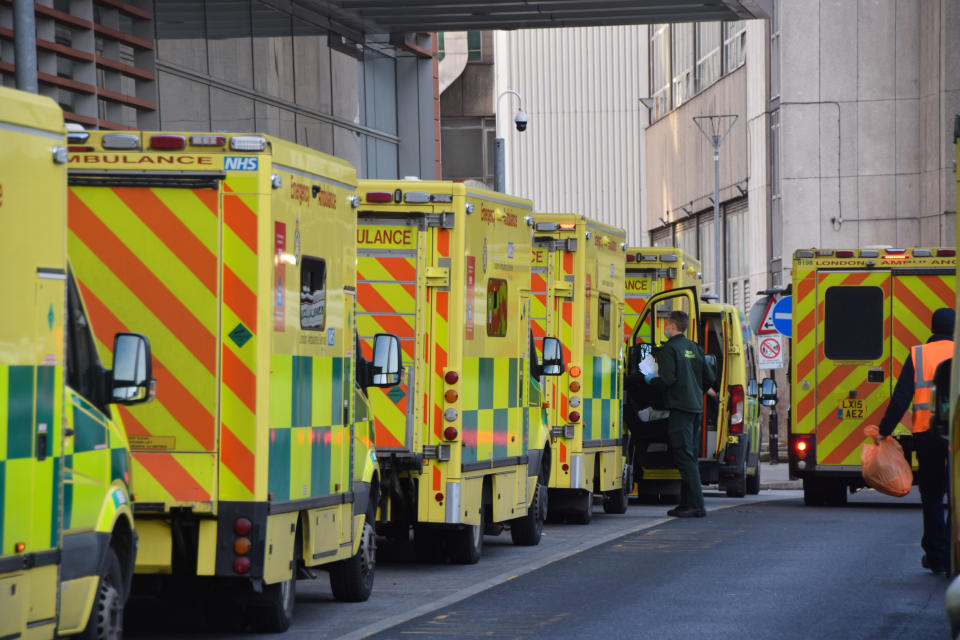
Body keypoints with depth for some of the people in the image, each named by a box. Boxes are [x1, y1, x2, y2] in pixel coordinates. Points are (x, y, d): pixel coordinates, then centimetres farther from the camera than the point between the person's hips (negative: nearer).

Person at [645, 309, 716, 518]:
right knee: (690, 456, 12)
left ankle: (696, 505, -15)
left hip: (679, 407, -8)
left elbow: (667, 379, -18)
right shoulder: (695, 348, 13)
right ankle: (687, 503, 16)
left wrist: (650, 380, 1)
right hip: (695, 407, 8)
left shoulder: (668, 349, -10)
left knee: (684, 456, -9)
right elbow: (709, 377, 14)